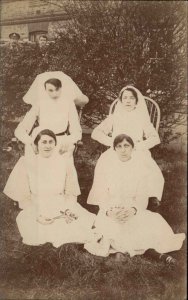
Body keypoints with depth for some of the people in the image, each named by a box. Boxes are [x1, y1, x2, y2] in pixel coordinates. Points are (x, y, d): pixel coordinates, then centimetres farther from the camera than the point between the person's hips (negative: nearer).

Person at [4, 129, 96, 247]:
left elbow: (71, 193, 6)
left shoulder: (64, 162, 3)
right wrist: (37, 216, -12)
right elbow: (24, 197, 0)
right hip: (36, 210, -1)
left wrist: (68, 210, -11)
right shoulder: (27, 163, -1)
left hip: (62, 211, 2)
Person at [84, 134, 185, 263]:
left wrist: (133, 209, -28)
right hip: (109, 212, -1)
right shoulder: (104, 165, -7)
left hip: (133, 212, 1)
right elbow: (101, 195, -8)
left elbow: (142, 197, -6)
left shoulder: (140, 167, -4)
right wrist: (109, 211, -28)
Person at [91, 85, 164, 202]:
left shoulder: (142, 118, 15)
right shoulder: (114, 117, 16)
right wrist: (113, 142, -7)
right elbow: (96, 133, 7)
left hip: (138, 153, 0)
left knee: (154, 175, -32)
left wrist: (137, 146, -11)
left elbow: (155, 138, 4)